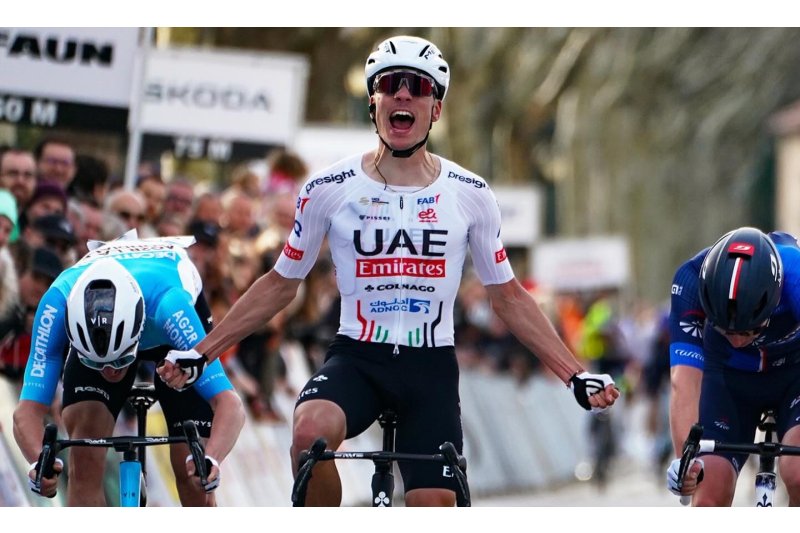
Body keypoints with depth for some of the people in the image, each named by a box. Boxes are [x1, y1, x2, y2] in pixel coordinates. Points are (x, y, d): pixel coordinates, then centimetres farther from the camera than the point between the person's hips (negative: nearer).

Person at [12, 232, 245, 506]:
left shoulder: (168, 302, -45)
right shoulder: (57, 304, -40)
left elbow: (228, 403, -47)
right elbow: (28, 409, -40)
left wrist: (211, 460, -65)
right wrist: (39, 462, -61)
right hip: (90, 332, 1)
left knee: (190, 473, -8)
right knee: (84, 458, -22)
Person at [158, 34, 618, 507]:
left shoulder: (470, 194, 2)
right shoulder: (329, 189, -1)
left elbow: (509, 297, 10)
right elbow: (280, 285, 9)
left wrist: (576, 375, 2)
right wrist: (200, 353, 2)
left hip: (432, 366, 1)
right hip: (356, 359, -1)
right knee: (311, 431, -35)